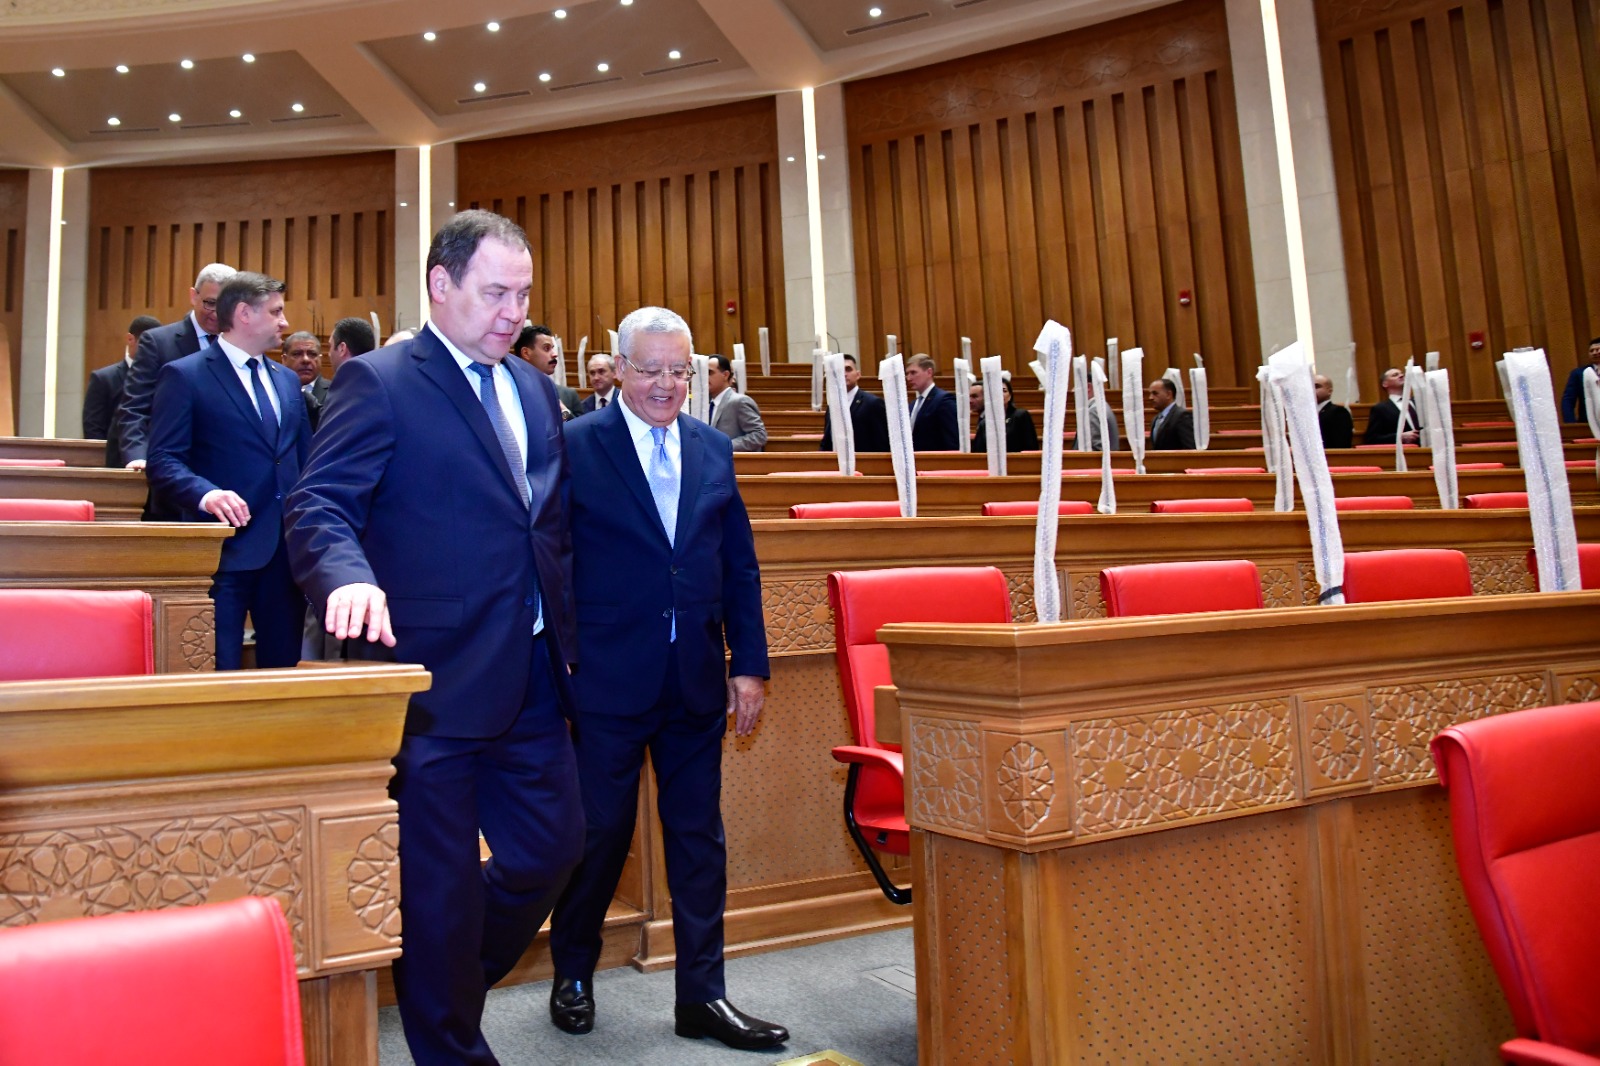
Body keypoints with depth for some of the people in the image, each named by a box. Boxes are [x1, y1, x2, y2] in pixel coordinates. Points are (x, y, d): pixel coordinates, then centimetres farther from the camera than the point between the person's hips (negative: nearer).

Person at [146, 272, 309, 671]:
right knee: (219, 672, -3)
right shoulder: (184, 376, -2)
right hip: (224, 547, -6)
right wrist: (206, 494, -27)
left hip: (287, 547, 6)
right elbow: (163, 461, -9)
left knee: (283, 665, 11)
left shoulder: (287, 380, 18)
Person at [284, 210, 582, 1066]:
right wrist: (350, 577, -35)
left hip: (531, 678, 7)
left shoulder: (535, 391, 15)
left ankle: (443, 985, 40)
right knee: (440, 883, 7)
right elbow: (319, 507, -14)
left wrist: (563, 627, 12)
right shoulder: (378, 382, -6)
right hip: (435, 680, -7)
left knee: (550, 851, 15)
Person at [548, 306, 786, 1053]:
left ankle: (702, 995, 26)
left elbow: (740, 565, 9)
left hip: (697, 680, 4)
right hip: (609, 680, -4)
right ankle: (572, 976, 35)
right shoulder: (574, 446, -5)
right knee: (600, 832, 10)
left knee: (699, 837, 11)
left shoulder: (714, 450, 8)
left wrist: (749, 663, 5)